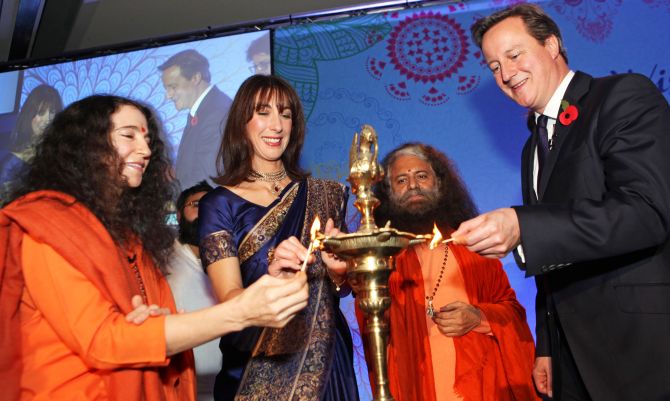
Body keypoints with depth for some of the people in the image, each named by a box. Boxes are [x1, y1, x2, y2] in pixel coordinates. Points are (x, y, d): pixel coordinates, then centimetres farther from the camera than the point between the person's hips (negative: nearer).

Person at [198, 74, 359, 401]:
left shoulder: (324, 195, 2)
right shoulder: (219, 204, -7)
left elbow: (342, 288, 5)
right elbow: (230, 301, -15)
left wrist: (337, 272, -17)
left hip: (324, 361, 3)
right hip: (255, 371, -2)